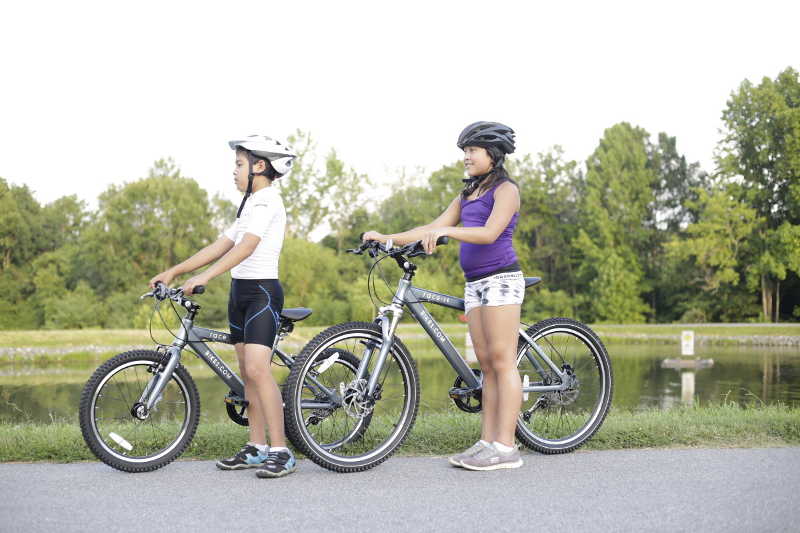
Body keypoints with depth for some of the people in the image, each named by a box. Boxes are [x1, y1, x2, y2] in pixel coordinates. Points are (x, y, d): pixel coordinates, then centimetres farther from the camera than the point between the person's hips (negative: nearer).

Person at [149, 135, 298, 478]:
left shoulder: (267, 200, -10)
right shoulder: (251, 206, 21)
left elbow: (246, 247, -23)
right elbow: (218, 247, 18)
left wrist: (204, 277, -32)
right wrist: (173, 272, 13)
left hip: (262, 292, -10)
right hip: (240, 292, 10)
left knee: (257, 369, -18)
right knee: (247, 372, 9)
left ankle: (281, 453, -16)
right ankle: (256, 449, 14)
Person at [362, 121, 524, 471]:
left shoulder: (505, 189, -4)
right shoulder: (467, 194, 20)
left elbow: (489, 233, -20)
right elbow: (434, 227, 15)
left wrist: (445, 231, -33)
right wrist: (388, 238, 5)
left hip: (500, 279, -8)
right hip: (474, 283, 8)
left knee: (502, 362, -9)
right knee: (487, 366, 6)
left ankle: (505, 447, -8)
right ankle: (487, 441, 8)